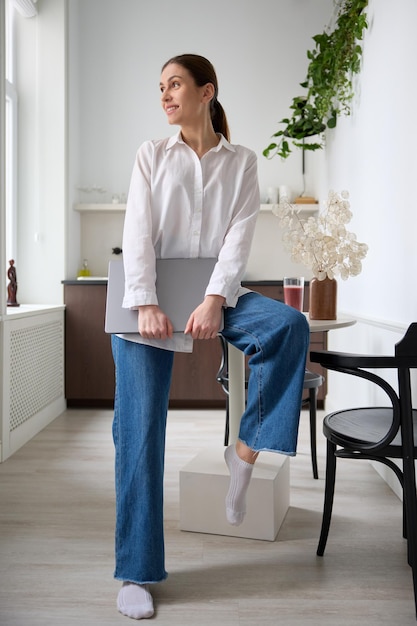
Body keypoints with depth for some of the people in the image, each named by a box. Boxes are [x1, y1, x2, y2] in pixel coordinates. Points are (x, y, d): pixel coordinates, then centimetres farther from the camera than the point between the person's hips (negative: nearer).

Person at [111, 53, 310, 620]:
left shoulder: (241, 162, 10)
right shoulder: (151, 155, 10)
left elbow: (239, 237, -3)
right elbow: (138, 233, -3)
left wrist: (215, 301, -19)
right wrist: (146, 305, -17)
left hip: (214, 295, 1)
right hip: (150, 300, 0)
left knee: (290, 324, -29)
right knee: (140, 431, -6)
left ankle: (246, 449, -12)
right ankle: (137, 573, 6)